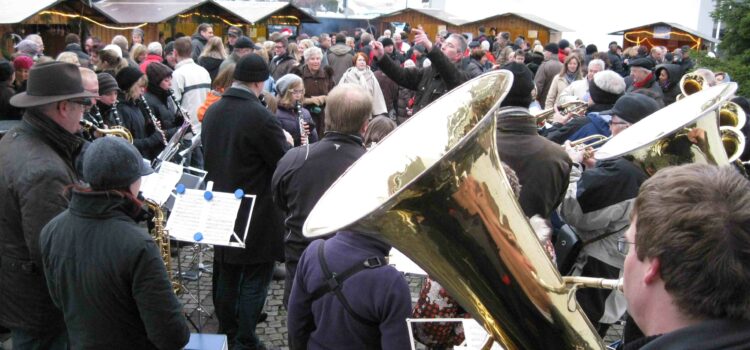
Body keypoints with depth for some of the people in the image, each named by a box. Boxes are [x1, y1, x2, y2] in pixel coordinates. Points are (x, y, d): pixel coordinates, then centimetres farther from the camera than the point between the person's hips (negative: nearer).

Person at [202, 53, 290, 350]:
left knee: (225, 275, 19)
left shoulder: (212, 112, 3)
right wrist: (285, 142, 4)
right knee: (254, 281, 4)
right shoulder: (261, 117, -22)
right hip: (256, 215, -8)